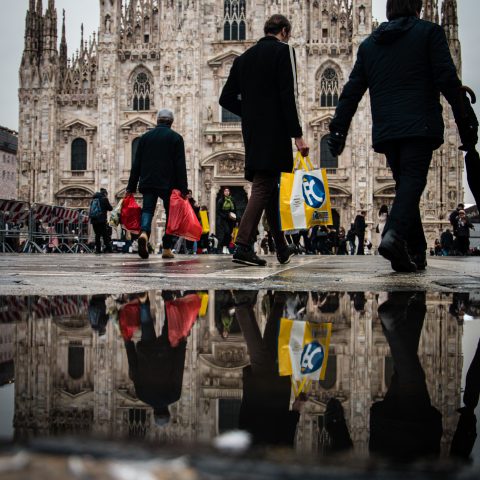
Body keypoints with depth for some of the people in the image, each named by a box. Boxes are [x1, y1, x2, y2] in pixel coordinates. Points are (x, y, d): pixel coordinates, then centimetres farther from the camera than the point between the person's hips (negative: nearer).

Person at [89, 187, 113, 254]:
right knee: (105, 235, -2)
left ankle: (97, 249, 7)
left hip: (93, 219, 6)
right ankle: (107, 249, -5)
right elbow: (110, 208, 3)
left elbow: (91, 209, 23)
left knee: (97, 234, 10)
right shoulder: (104, 199, -1)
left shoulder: (93, 199, 17)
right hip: (101, 220, -6)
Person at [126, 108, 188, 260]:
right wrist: (183, 189, -5)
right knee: (170, 214, 9)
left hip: (148, 183, 2)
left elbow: (136, 164, 9)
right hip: (168, 184, -2)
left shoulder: (145, 137, 11)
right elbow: (180, 166, -5)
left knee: (147, 209, 1)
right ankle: (167, 248, 7)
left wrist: (131, 187, 11)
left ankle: (144, 233, -31)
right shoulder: (176, 138, 1)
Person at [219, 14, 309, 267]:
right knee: (263, 187, -9)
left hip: (252, 133, 7)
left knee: (269, 188, 14)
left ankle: (282, 248, 22)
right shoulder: (283, 50, -3)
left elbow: (226, 99, 13)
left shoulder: (244, 58, 16)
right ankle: (243, 246, -18)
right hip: (274, 132, -7)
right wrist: (297, 135, -13)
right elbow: (288, 95, -13)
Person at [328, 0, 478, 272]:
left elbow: (352, 91, 13)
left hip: (386, 130, 4)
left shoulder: (369, 44, 18)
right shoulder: (429, 32, 6)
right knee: (413, 181, -10)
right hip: (420, 126, -4)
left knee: (404, 184, 11)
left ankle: (415, 253, 8)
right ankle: (395, 235, -35)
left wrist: (339, 129, 14)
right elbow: (448, 80, -3)